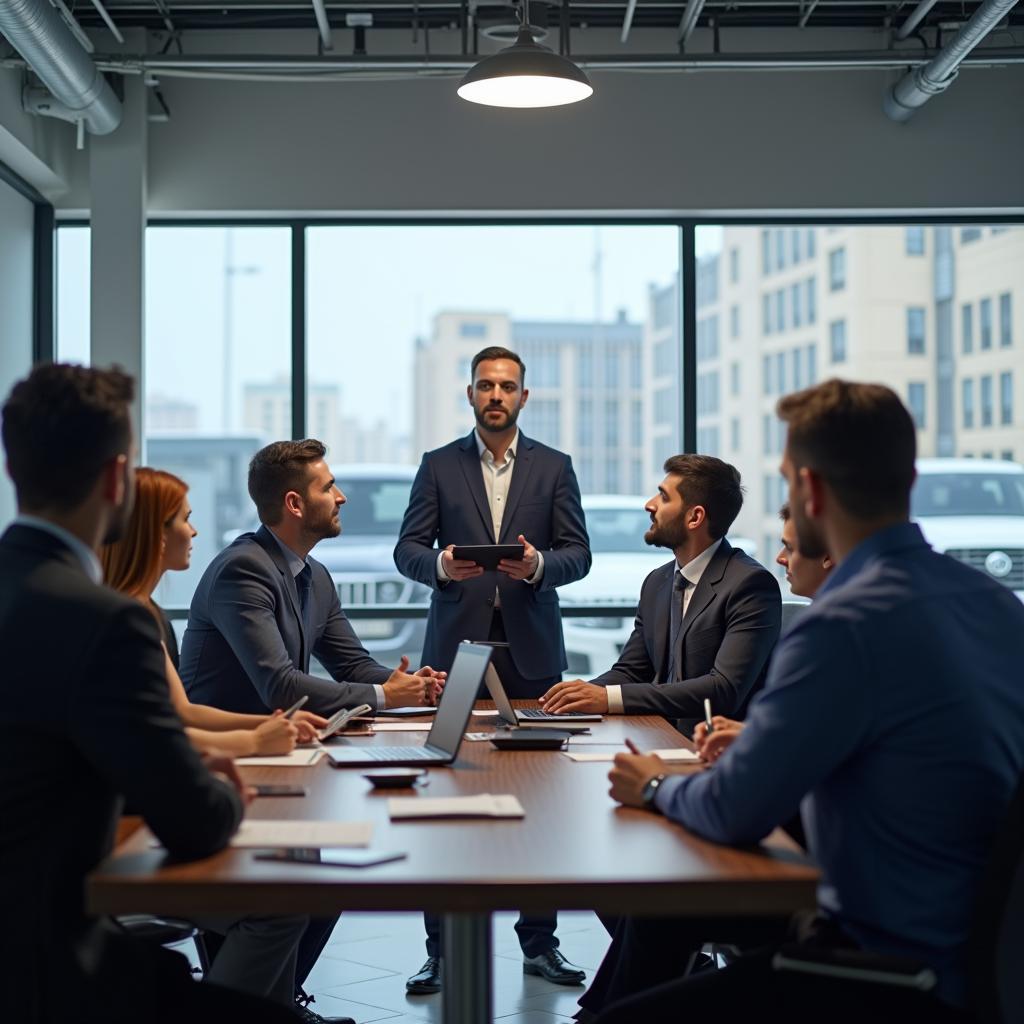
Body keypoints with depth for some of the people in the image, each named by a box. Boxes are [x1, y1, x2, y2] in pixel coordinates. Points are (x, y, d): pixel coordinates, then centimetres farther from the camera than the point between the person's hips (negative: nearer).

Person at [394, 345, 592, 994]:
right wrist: (441, 565, -17)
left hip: (531, 652, 0)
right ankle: (442, 946, 6)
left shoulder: (554, 467, 10)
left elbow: (579, 554, 4)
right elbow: (408, 549, 4)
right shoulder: (439, 466, 10)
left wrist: (538, 565, -16)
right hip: (456, 648, 0)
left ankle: (539, 940, 12)